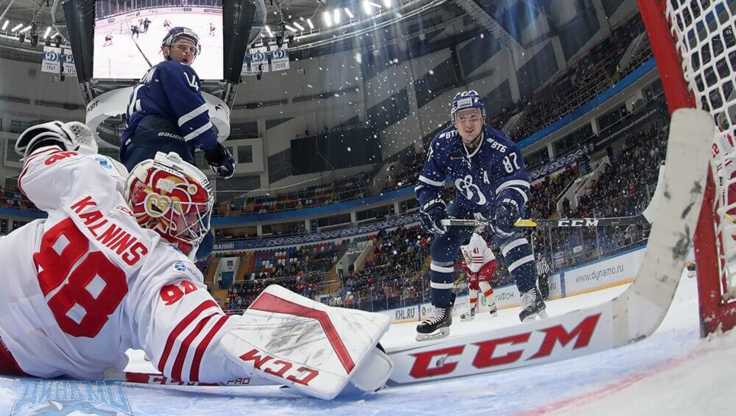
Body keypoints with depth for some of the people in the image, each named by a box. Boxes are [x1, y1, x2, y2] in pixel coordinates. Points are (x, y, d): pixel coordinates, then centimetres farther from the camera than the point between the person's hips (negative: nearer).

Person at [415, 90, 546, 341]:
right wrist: (432, 207, -31)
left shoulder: (499, 146, -33)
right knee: (442, 247, -6)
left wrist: (508, 205, -59)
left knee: (508, 234, -32)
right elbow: (427, 183, -13)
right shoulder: (443, 144, -23)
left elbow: (517, 181, -39)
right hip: (466, 203, 4)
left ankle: (530, 295, -26)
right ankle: (441, 313, 5)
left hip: (500, 200, -3)